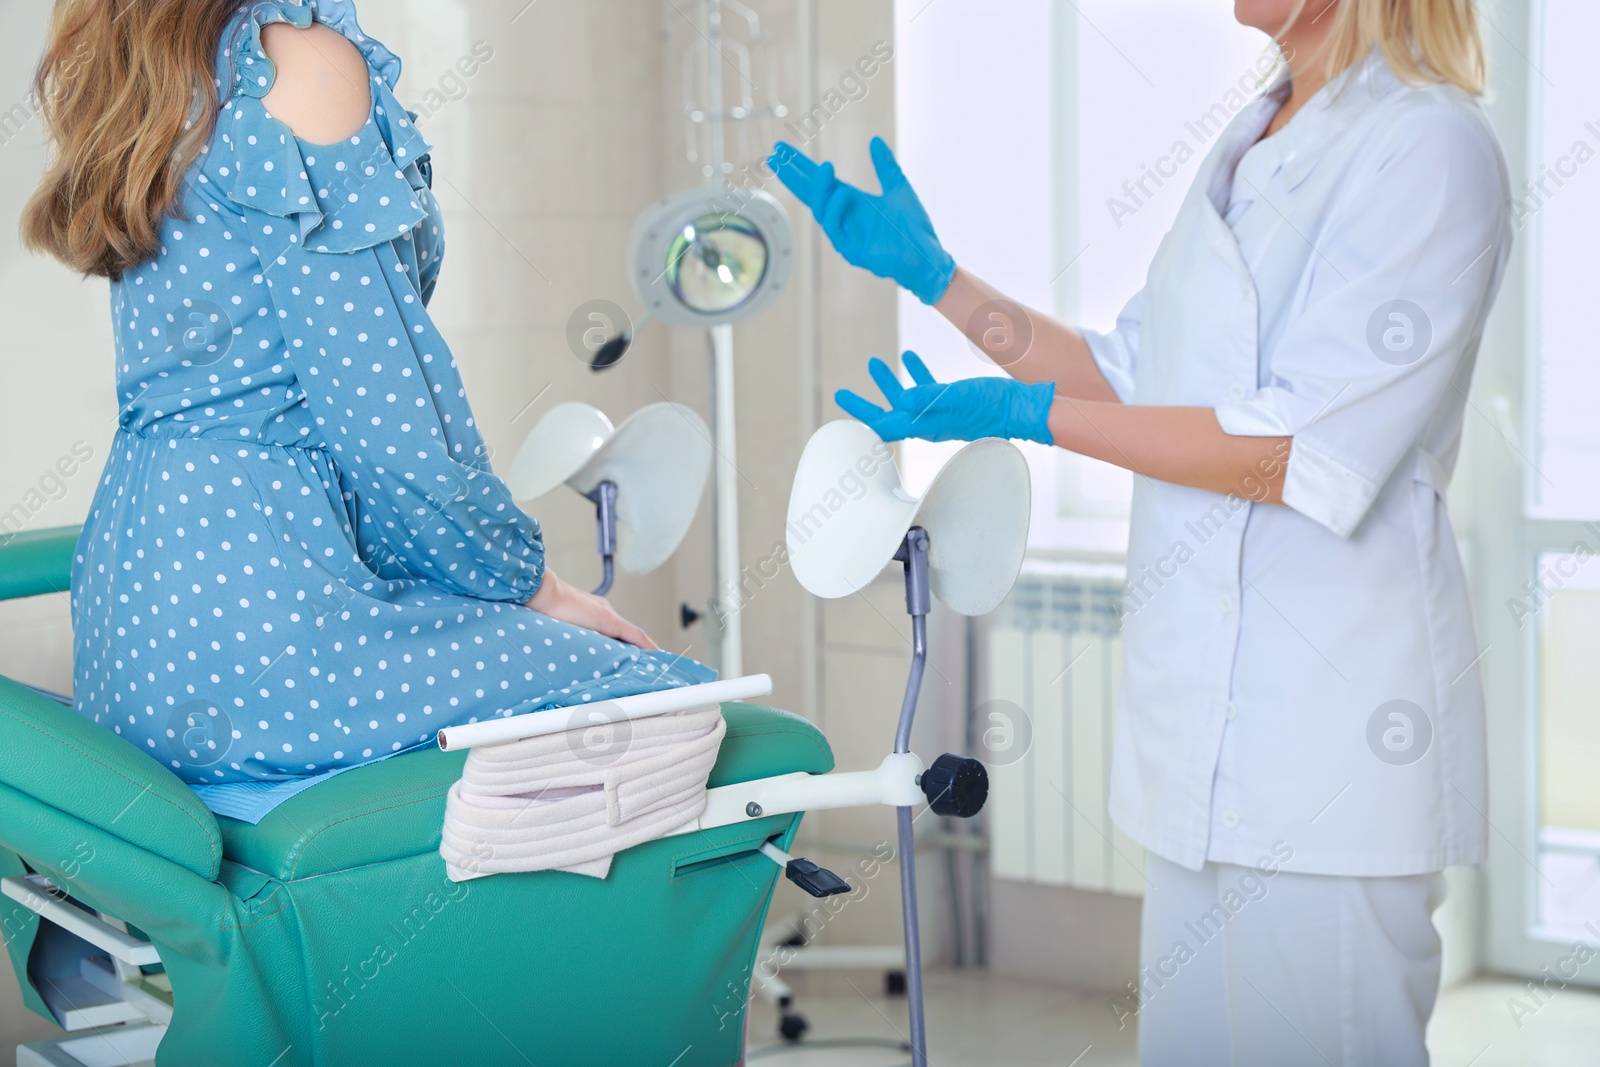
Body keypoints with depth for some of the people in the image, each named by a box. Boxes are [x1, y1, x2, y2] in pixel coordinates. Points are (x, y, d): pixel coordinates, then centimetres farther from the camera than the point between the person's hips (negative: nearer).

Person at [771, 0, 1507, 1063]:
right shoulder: (1253, 143, 15)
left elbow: (1306, 452, -19)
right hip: (1208, 706, 9)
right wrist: (929, 270, 16)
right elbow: (1130, 375, 19)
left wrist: (1026, 413, -16)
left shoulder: (1431, 147, -13)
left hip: (1329, 716, -8)